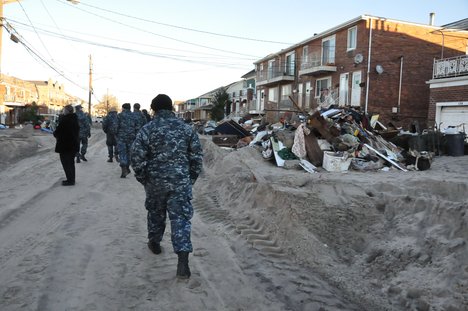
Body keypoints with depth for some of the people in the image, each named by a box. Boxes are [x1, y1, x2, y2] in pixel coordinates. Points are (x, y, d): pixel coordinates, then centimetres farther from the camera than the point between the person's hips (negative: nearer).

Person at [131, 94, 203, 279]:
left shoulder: (147, 130, -6)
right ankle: (183, 260, -9)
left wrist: (142, 178, 6)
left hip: (155, 181, 0)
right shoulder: (186, 128, 1)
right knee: (181, 217, -1)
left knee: (155, 213, 22)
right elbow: (197, 155, 3)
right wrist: (192, 177, 13)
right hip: (181, 182, 0)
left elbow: (137, 157, -8)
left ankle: (154, 243, 42)